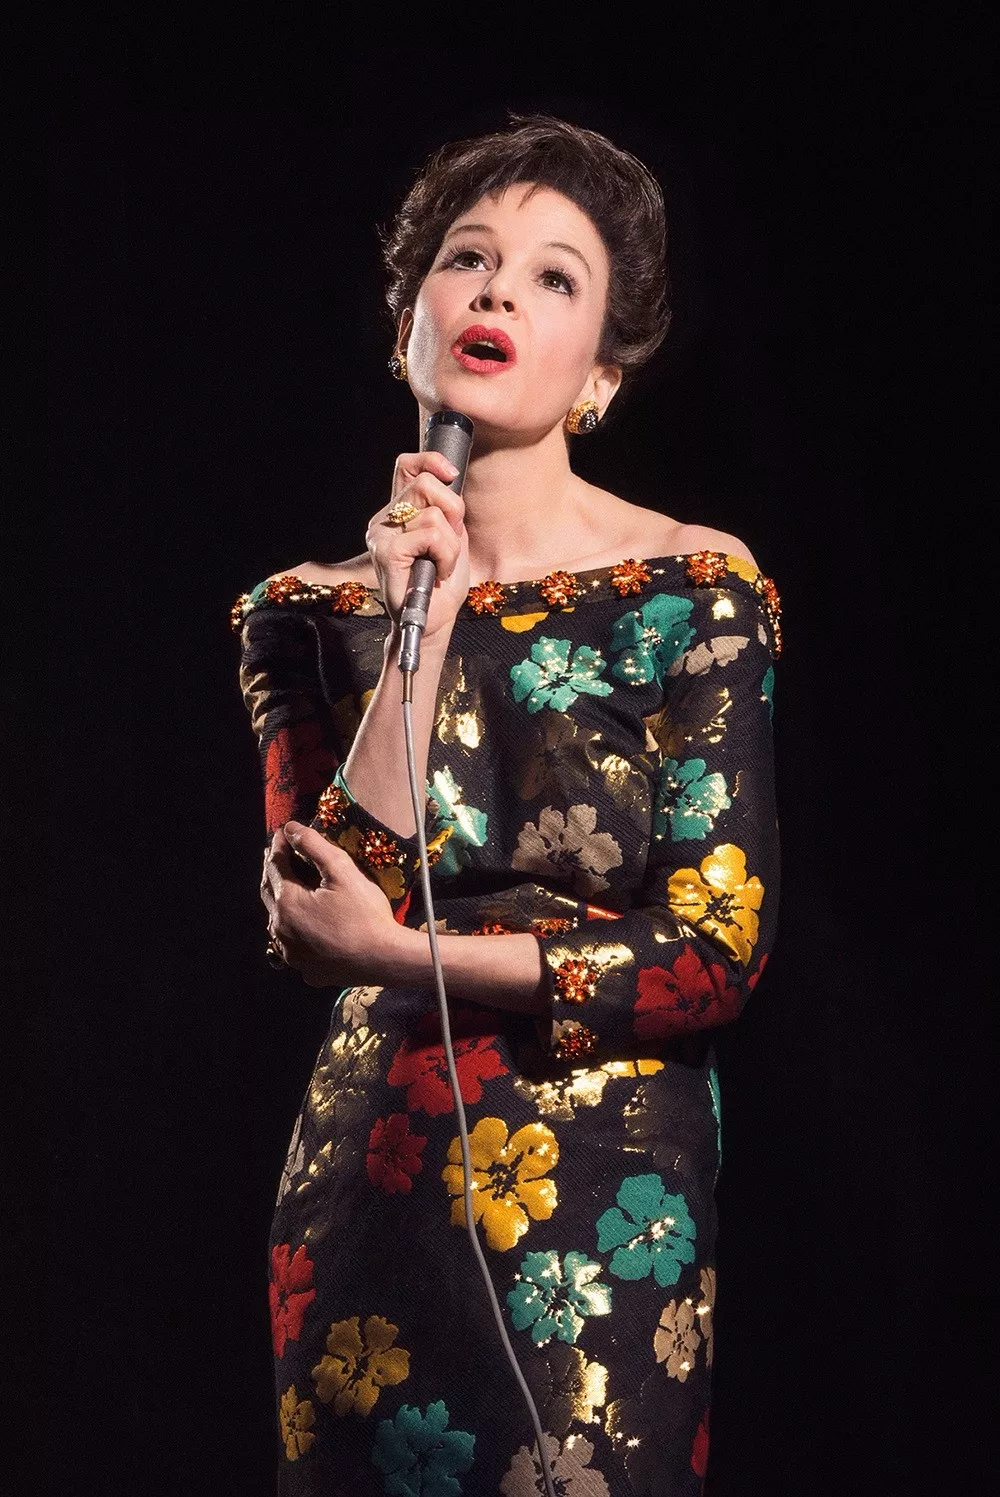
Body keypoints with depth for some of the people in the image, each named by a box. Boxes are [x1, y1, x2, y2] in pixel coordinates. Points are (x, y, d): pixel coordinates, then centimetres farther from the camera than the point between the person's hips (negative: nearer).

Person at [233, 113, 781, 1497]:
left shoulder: (696, 589, -6)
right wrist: (419, 629, -15)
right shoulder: (313, 608, 1)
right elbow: (311, 932, -10)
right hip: (373, 1191, 2)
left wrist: (404, 953, -15)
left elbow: (719, 952, -11)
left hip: (619, 1214, -2)